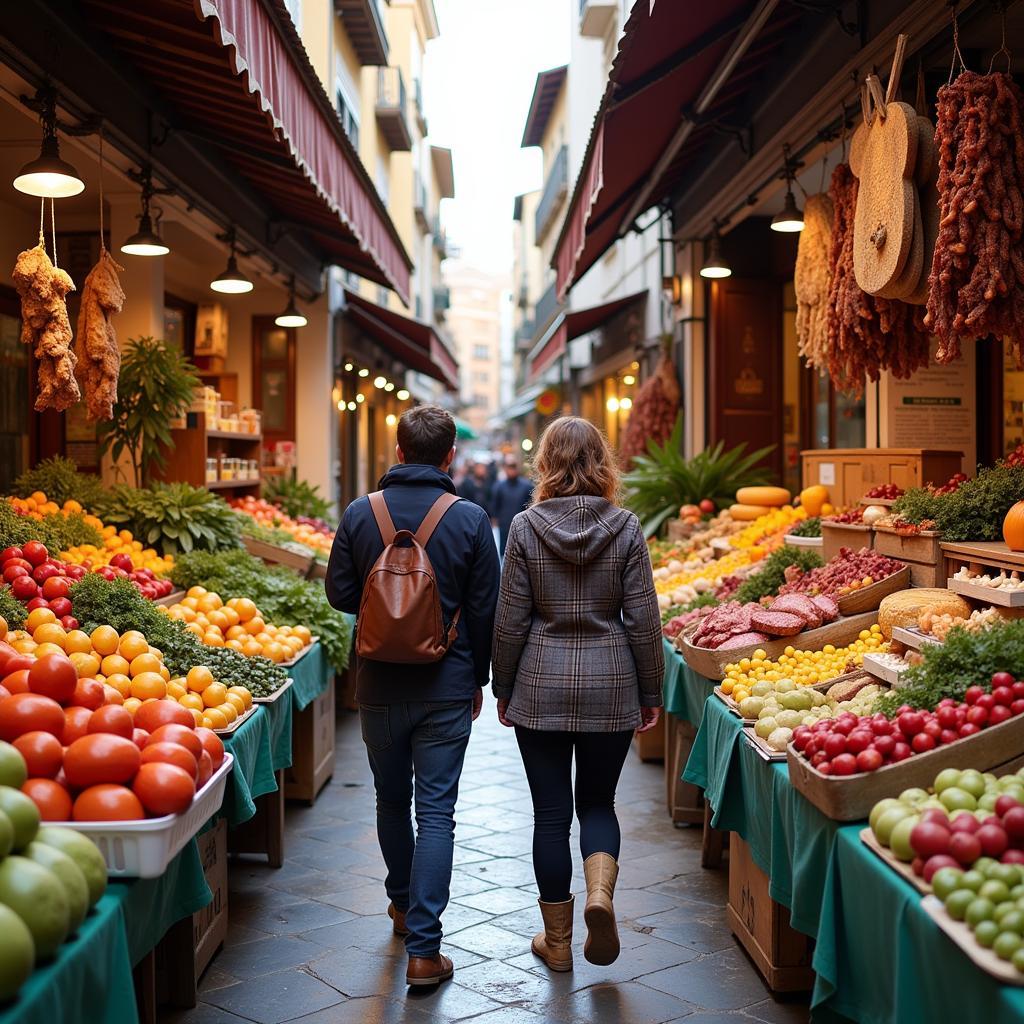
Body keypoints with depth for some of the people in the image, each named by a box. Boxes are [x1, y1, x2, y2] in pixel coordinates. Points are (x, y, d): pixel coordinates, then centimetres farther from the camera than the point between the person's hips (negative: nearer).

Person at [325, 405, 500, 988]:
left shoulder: (360, 514, -4)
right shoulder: (469, 519, -8)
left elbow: (340, 593, 2)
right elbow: (485, 609, -3)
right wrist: (478, 677, 9)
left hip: (379, 683, 2)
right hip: (446, 685, -2)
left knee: (392, 800, 20)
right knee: (436, 812, 1)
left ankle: (403, 905, 39)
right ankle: (424, 949, -1)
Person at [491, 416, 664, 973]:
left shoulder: (525, 527, -6)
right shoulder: (626, 528, -4)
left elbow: (510, 620, -3)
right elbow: (643, 619, -3)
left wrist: (503, 689, 8)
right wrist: (651, 693, 7)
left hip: (541, 687, 0)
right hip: (610, 686, 1)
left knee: (550, 812, 9)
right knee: (597, 802, 17)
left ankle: (557, 941, 18)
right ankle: (600, 891, -9)